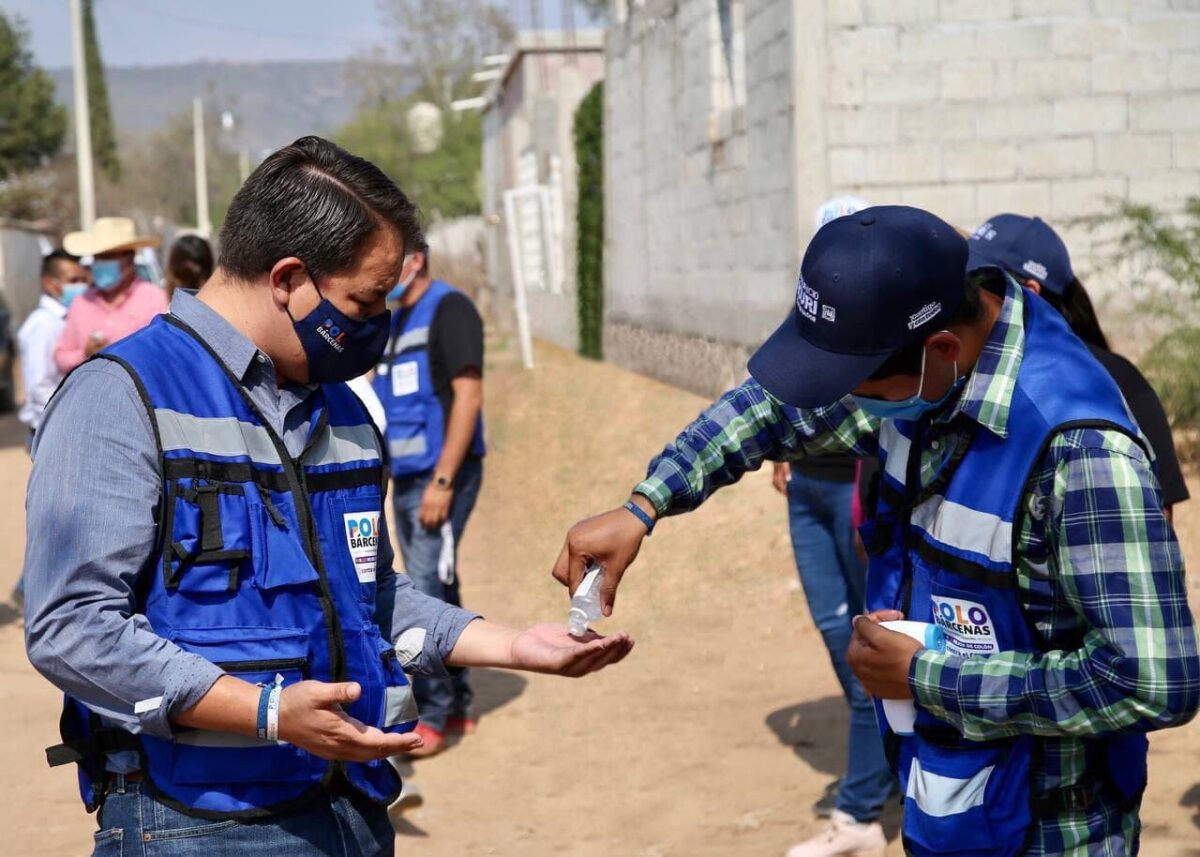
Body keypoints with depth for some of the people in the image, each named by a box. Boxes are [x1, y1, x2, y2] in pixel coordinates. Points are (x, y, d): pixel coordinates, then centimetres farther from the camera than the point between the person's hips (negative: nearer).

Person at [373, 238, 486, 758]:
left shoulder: (448, 309, -9)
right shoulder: (392, 321, 17)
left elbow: (468, 395, -16)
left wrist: (442, 481, -21)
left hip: (441, 476, -9)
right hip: (405, 479, 9)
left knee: (427, 592, -10)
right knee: (435, 595, 12)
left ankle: (431, 717, -5)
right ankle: (456, 705, 21)